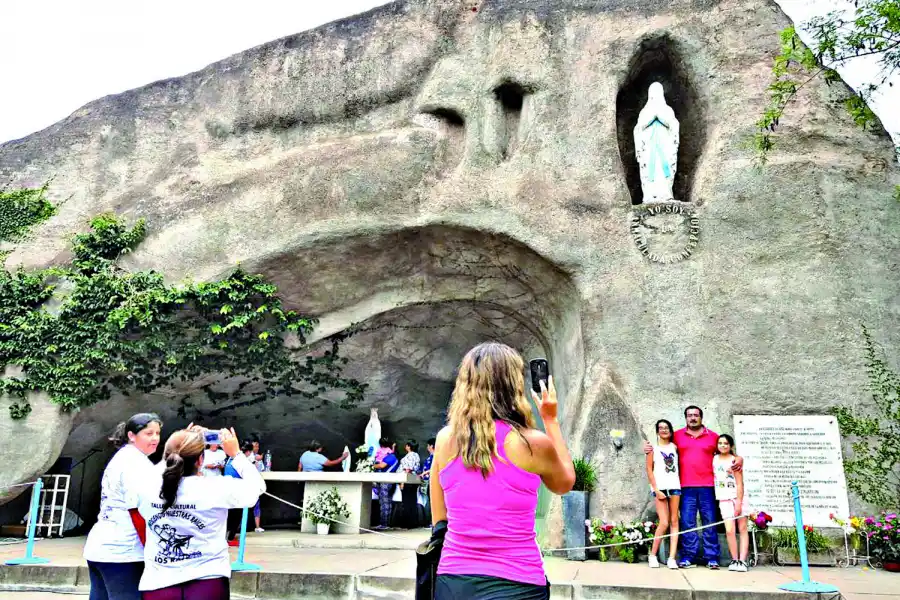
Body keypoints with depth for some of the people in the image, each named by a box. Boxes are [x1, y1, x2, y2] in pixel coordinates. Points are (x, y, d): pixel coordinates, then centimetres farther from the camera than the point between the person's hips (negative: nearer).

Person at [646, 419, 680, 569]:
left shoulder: (675, 447, 13)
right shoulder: (653, 448, 4)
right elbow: (649, 470, 0)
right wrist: (656, 490, -8)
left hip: (675, 487, 3)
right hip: (660, 488, -3)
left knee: (674, 522, 0)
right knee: (664, 523, -9)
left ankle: (672, 558, 1)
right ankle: (653, 555, 6)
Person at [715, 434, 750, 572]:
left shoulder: (734, 461, -6)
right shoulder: (715, 459, 7)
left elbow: (740, 484, -9)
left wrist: (738, 503, -13)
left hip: (739, 497, -3)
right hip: (724, 499, 3)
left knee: (743, 529, 1)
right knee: (729, 530, -6)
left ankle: (742, 561, 0)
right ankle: (734, 560, 2)